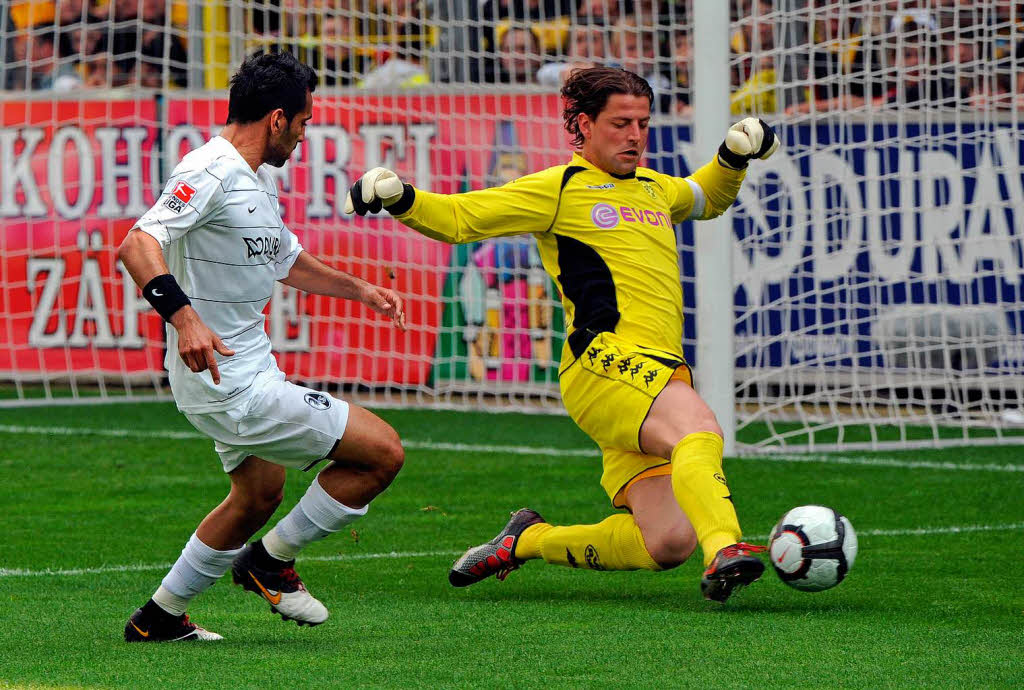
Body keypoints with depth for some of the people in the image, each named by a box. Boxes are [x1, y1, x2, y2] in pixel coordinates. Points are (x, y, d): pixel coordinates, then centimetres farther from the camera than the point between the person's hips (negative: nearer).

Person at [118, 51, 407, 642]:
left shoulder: (257, 178, 13)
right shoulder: (212, 172, -19)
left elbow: (285, 260, 31)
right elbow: (137, 245, -32)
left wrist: (358, 288, 29)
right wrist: (184, 317, -44)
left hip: (250, 368, 11)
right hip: (232, 387, -11)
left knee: (259, 496, 29)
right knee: (382, 453, -10)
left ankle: (160, 617, 36)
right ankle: (272, 561, 6)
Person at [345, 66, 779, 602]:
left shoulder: (653, 189, 24)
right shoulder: (560, 188, 3)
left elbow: (705, 199, 46)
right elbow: (456, 218, 1)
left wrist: (734, 159, 26)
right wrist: (401, 199, -17)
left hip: (657, 373, 8)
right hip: (606, 358, -7)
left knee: (666, 543, -4)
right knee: (699, 433, -35)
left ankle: (528, 541, 14)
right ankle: (724, 555, -53)